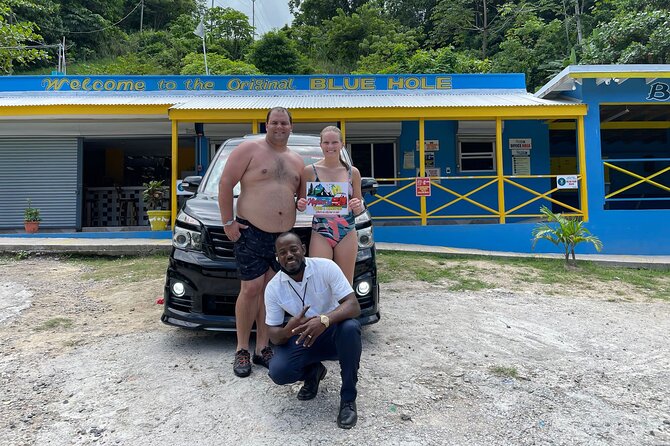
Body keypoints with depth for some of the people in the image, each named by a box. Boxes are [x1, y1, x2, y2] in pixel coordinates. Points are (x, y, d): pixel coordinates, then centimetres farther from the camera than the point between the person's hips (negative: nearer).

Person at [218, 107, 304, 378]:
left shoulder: (297, 161, 17)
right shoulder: (249, 150, -1)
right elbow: (225, 184, -5)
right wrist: (228, 222, -10)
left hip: (283, 236, 5)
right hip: (251, 233, -5)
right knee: (251, 289, -6)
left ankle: (262, 349, 18)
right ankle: (241, 350, 10)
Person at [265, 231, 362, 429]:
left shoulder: (325, 267, -19)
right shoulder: (273, 288, -11)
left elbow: (354, 306, -26)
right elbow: (274, 336, -9)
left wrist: (324, 320, -46)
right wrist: (289, 329, -35)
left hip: (334, 333, -2)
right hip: (304, 338, 2)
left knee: (349, 327, -37)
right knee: (277, 372, -25)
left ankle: (348, 398, -16)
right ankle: (313, 372, 11)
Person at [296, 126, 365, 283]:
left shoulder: (352, 172, 7)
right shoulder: (309, 171, 2)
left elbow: (360, 207, 14)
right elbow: (300, 202, 8)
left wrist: (358, 207, -9)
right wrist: (300, 205, -15)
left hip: (347, 234, 2)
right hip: (320, 234, -2)